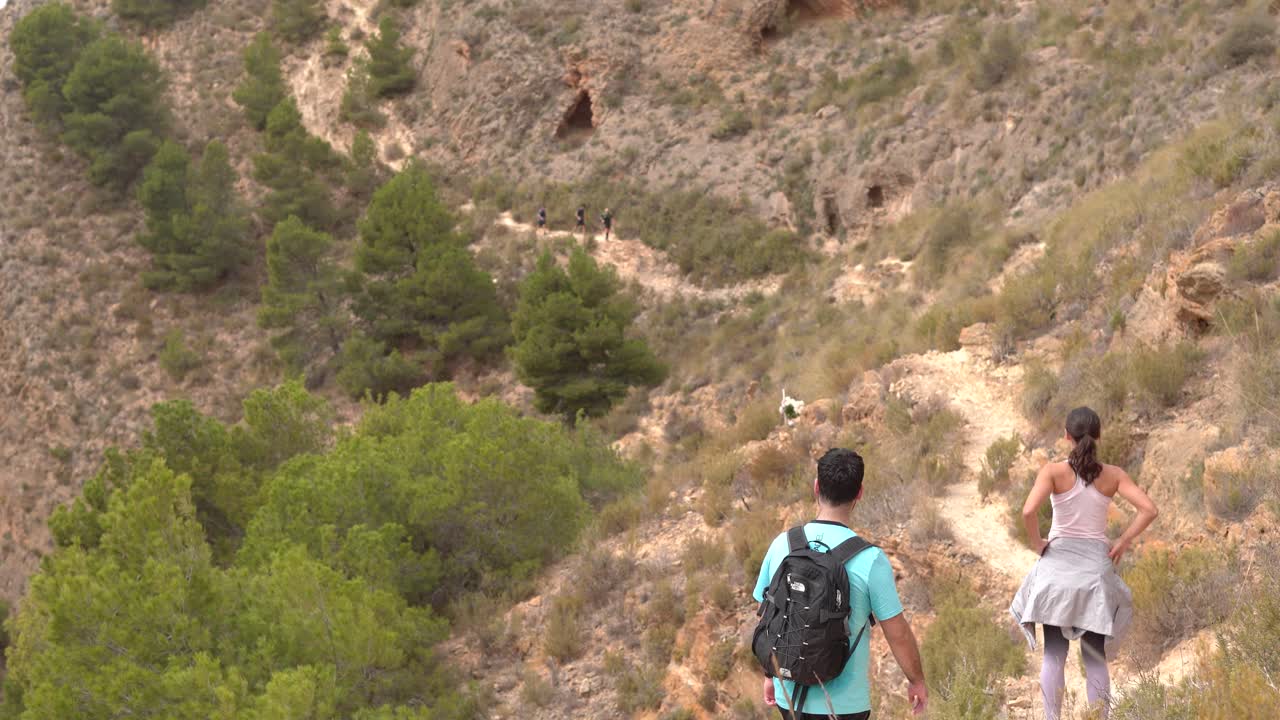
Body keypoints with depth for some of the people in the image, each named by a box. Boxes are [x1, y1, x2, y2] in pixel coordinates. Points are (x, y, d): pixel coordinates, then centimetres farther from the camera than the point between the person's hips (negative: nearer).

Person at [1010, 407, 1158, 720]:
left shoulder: (1054, 471, -8)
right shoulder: (1113, 475, -1)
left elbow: (1029, 511, -22)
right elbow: (1149, 509, -9)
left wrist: (1036, 542, -6)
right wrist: (1123, 542, 0)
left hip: (1058, 564, -1)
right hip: (1096, 565, 1)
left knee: (1054, 654, 5)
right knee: (1095, 656, 7)